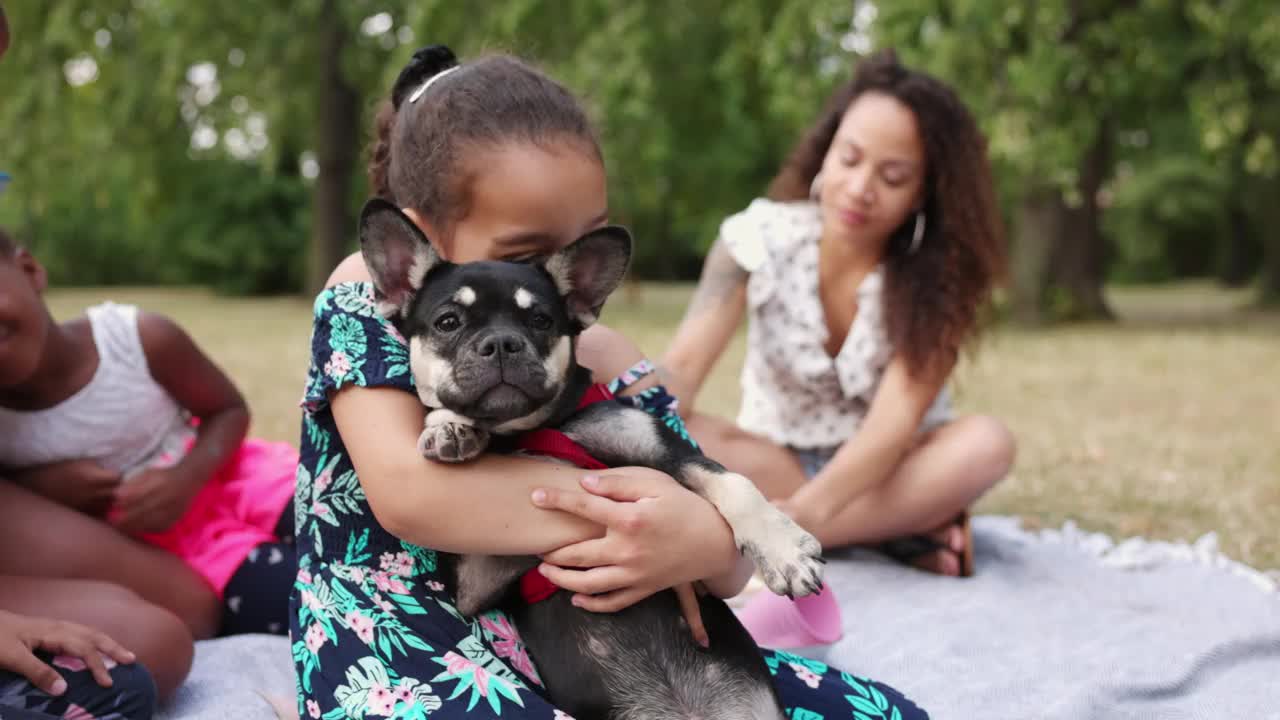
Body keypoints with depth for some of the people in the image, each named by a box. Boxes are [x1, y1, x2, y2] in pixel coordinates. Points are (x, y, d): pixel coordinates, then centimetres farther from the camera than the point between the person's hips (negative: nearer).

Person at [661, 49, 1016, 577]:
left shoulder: (936, 276, -17)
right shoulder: (759, 237, -15)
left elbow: (895, 420, -30)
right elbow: (683, 365, -28)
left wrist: (805, 512, -49)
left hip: (889, 468, -1)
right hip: (774, 463, 1)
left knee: (986, 444, -31)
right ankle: (905, 529, -27)